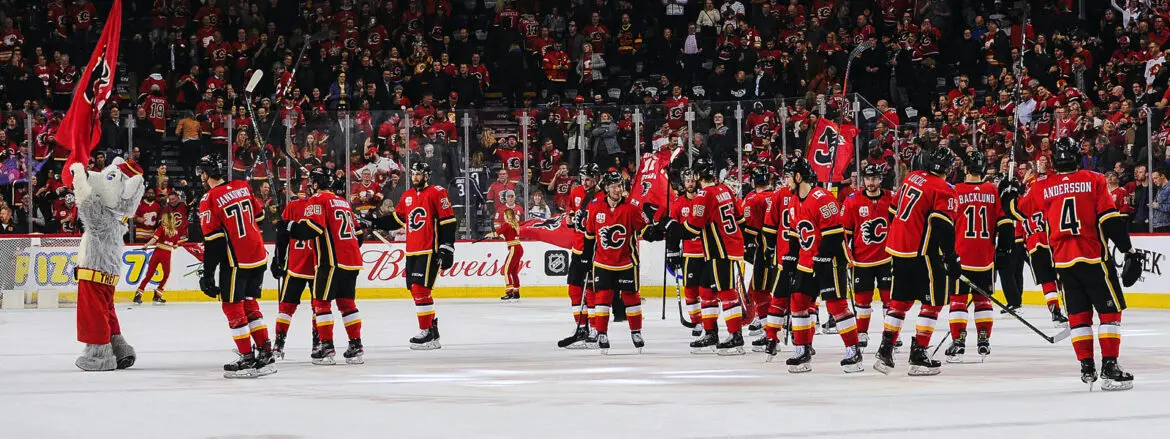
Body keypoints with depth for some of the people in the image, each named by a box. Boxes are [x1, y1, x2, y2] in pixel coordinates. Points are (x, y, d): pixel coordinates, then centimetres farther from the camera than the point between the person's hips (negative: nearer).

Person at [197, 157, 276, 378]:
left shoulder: (210, 200, -14)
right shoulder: (243, 187, 5)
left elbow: (213, 241, -15)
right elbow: (259, 217, 16)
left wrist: (208, 275, -11)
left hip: (236, 261, -7)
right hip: (258, 255, 7)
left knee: (233, 307, 3)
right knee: (249, 304, 16)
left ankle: (248, 359, 1)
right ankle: (266, 354, 14)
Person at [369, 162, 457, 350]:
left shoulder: (437, 193, -7)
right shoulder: (407, 196, 15)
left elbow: (448, 221, -10)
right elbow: (397, 218, 24)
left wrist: (447, 248, -14)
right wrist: (375, 223, 14)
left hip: (430, 251, -8)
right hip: (412, 252, 8)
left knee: (420, 289, -15)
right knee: (416, 291, 9)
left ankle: (427, 333, -11)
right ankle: (432, 328, 21)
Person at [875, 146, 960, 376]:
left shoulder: (911, 178, 10)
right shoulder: (942, 190, -13)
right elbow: (943, 226, -18)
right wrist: (951, 258, -12)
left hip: (898, 247, 8)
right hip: (922, 252, -8)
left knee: (900, 300, 16)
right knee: (932, 303, 1)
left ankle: (885, 352, 13)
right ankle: (918, 357, -3)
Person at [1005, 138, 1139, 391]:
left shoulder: (1043, 187, 5)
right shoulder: (1093, 180, -3)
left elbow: (1019, 209, 20)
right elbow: (1110, 220, -7)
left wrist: (1008, 195, 41)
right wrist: (1128, 249, -3)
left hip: (1063, 262, 4)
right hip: (1094, 257, -3)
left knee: (1079, 314, 13)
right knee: (1110, 311, 0)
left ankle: (1087, 367, 10)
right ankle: (1109, 368, -9)